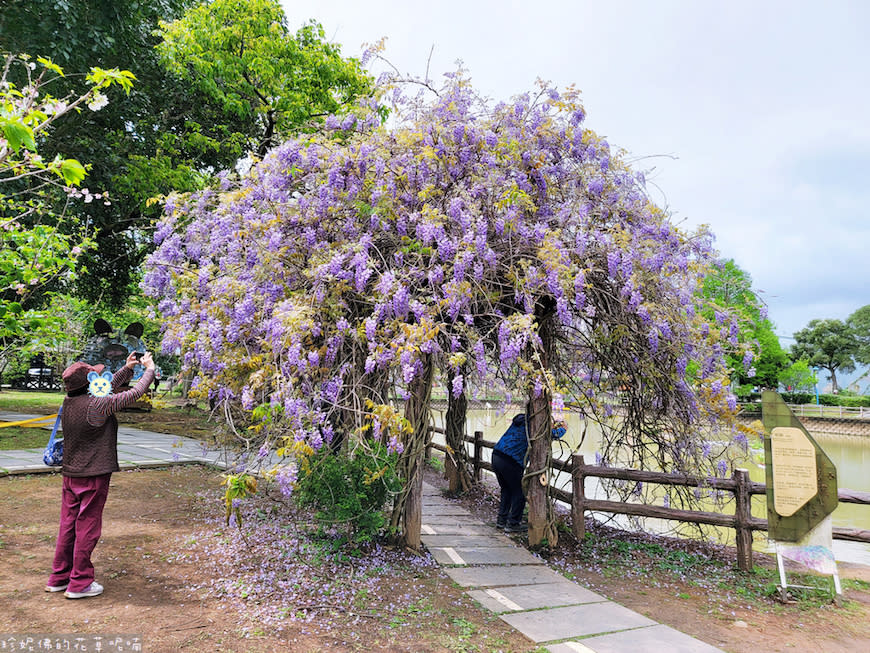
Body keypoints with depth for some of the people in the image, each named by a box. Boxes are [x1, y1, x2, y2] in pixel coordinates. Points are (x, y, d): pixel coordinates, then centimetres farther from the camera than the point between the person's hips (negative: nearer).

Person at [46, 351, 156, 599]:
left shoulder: (68, 402, 2)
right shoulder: (97, 405, -22)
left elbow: (108, 388, 15)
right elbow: (134, 394, -14)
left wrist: (128, 368, 17)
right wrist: (149, 369, 0)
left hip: (70, 474, 8)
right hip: (93, 476, -8)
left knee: (68, 524, 17)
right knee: (87, 527, 4)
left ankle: (59, 577, 28)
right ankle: (79, 583, 14)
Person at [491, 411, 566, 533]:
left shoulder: (519, 419, 15)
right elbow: (555, 434, -3)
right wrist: (562, 427, 20)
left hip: (496, 456, 8)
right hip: (510, 462, -8)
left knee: (506, 489, 24)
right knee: (519, 492, 8)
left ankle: (501, 519, 31)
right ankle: (513, 524, 14)